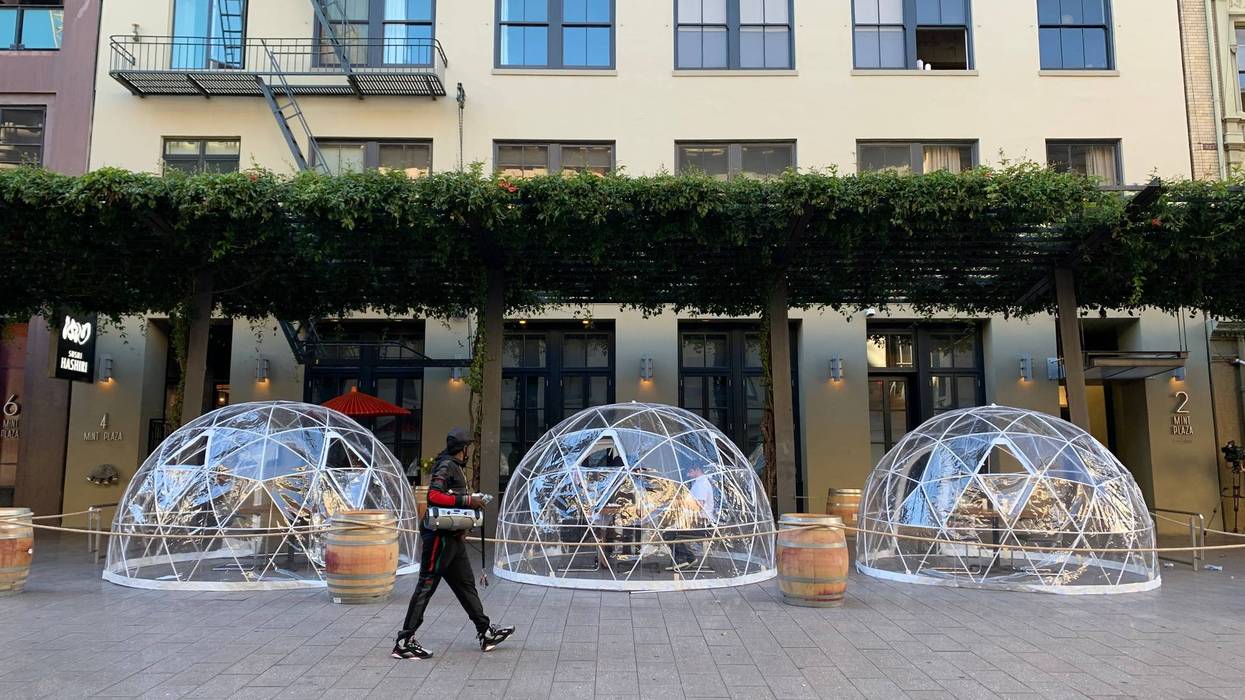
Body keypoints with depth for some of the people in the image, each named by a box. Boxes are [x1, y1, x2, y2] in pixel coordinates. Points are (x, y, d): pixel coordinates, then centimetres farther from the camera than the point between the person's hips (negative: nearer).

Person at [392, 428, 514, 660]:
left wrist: (473, 501, 9)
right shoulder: (447, 466, -13)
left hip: (453, 537, 10)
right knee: (426, 586, -6)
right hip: (439, 536, -10)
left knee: (465, 584, 14)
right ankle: (404, 642, 0)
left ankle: (486, 632, 23)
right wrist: (468, 500, -24)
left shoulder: (456, 467, 17)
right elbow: (434, 495, -26)